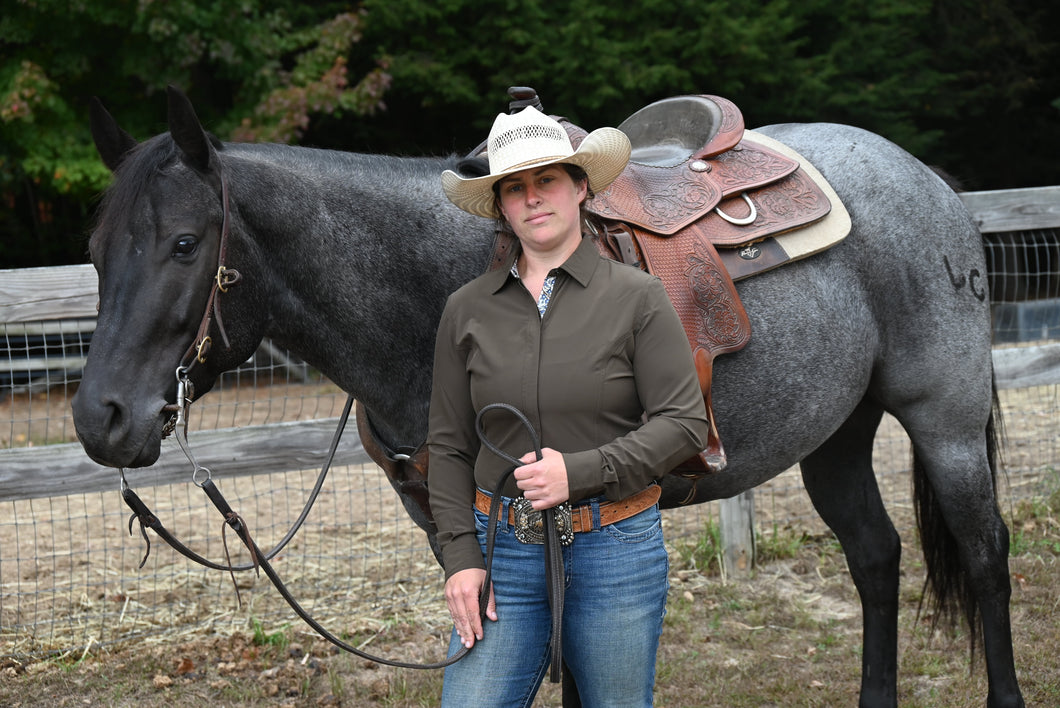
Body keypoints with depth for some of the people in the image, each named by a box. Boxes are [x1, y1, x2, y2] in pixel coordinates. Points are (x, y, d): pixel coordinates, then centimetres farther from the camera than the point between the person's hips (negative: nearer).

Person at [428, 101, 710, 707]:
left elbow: (685, 424, -7)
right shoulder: (468, 309, 4)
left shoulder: (636, 297, -2)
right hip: (504, 548, 2)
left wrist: (579, 470, -18)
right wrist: (460, 558, -3)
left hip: (616, 549, -1)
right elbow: (449, 446, 7)